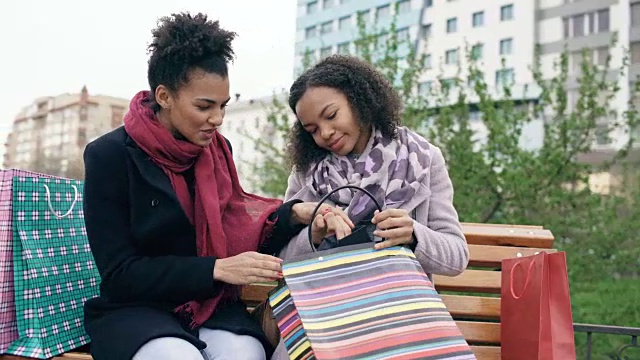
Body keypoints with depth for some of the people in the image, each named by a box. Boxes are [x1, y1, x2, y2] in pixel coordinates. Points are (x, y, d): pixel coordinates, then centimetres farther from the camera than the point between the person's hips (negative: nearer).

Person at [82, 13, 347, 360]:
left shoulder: (217, 149, 4)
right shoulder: (109, 155, -11)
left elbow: (237, 237, 4)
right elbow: (119, 275, -13)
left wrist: (294, 214, -14)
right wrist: (216, 269, -23)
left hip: (209, 303, 3)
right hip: (135, 308, -2)